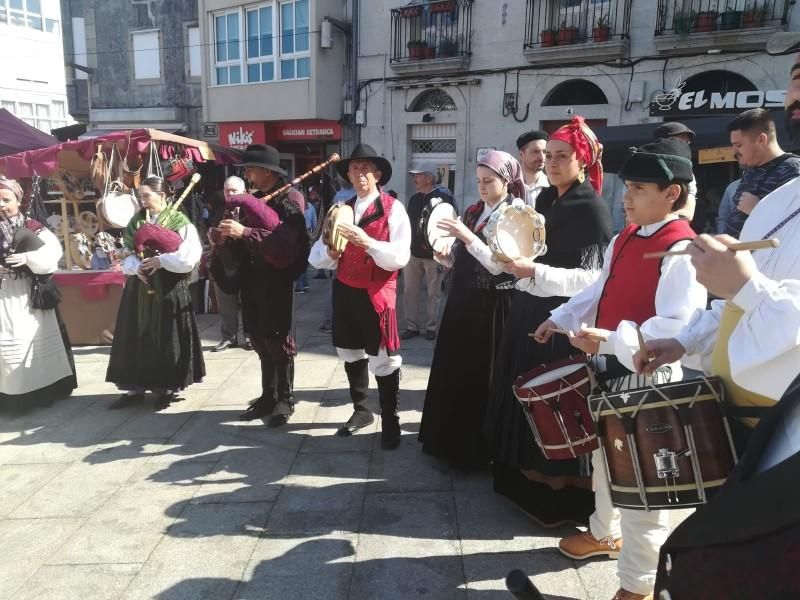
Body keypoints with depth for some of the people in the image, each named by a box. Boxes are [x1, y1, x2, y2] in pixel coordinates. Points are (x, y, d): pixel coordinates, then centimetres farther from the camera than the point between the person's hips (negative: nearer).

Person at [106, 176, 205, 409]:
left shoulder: (179, 221, -5)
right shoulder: (136, 221, 11)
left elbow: (190, 255, -14)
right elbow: (126, 254, 10)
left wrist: (160, 261, -20)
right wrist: (136, 267, -10)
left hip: (168, 288, -5)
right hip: (139, 288, 5)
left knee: (165, 338, 1)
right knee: (137, 337, 7)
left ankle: (166, 387, 13)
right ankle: (136, 387, 16)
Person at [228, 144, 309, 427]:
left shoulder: (289, 198, -8)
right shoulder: (253, 199, 15)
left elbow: (284, 242, -23)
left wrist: (244, 232, -27)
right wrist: (228, 234, 2)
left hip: (277, 277, -7)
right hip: (253, 275, 7)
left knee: (277, 338, -1)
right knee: (259, 338, 11)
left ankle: (285, 399, 12)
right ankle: (268, 396, 22)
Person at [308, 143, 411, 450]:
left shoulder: (393, 208, -8)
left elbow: (400, 257, -18)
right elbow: (318, 256, 8)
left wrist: (367, 242, -28)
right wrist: (331, 252, -14)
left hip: (377, 294, -6)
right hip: (344, 292, 6)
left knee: (383, 360, 1)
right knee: (351, 354, 19)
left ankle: (390, 422, 18)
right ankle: (361, 411, 38)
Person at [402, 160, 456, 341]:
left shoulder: (444, 197, -9)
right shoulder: (414, 199, 11)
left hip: (434, 254, -6)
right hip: (413, 252, 6)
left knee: (433, 293, 6)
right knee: (409, 291, 6)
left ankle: (430, 327, 17)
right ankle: (412, 326, 16)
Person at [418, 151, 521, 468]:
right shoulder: (472, 212, 11)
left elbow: (499, 265, -19)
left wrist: (468, 237, -27)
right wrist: (445, 256, -5)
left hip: (491, 306, -7)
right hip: (462, 300, 7)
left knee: (481, 374, 2)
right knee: (453, 369, 12)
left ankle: (477, 446, 17)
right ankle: (451, 438, 27)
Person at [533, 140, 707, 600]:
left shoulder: (683, 251, -19)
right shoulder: (625, 239, 8)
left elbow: (674, 327, -28)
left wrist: (611, 341, -34)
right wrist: (561, 319, 12)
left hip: (648, 377, -9)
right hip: (609, 367, 9)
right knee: (604, 458, 25)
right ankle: (604, 533, 49)